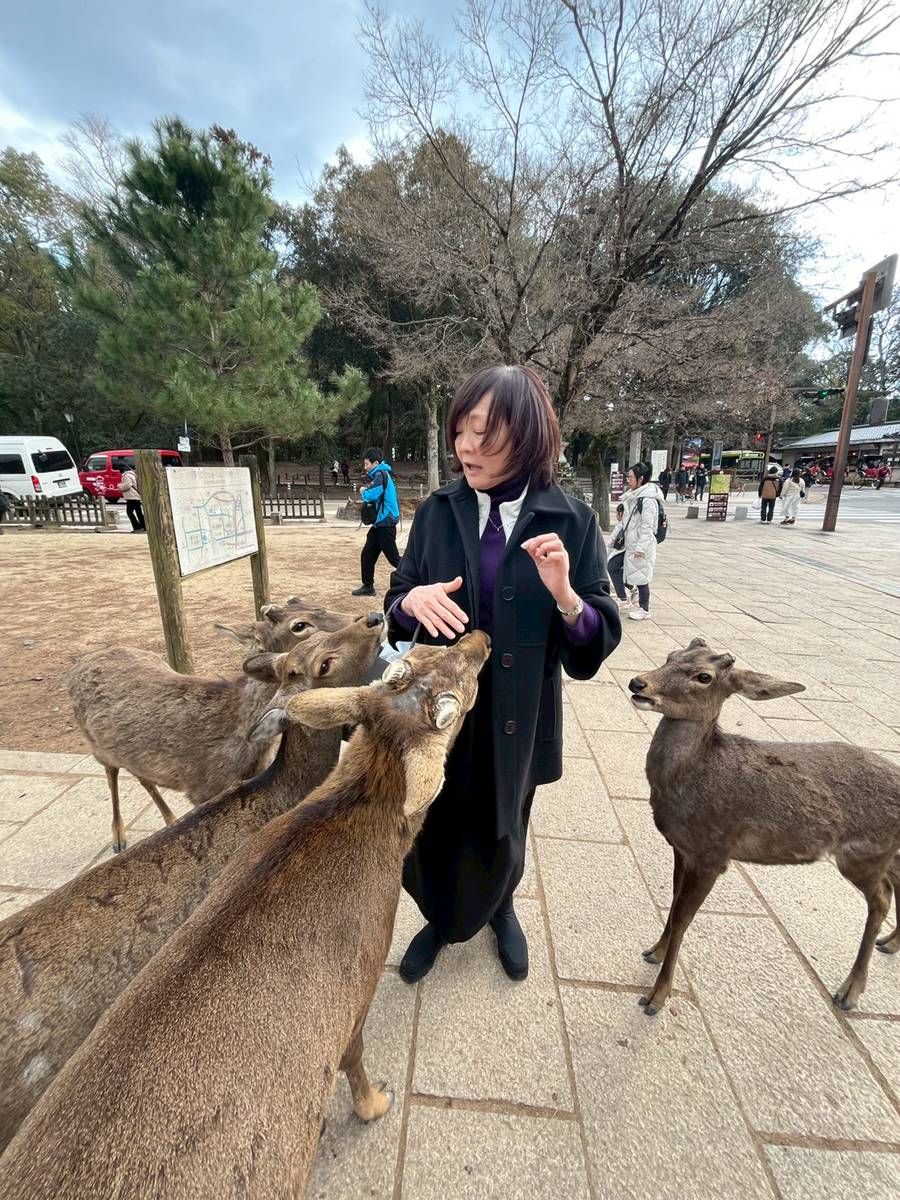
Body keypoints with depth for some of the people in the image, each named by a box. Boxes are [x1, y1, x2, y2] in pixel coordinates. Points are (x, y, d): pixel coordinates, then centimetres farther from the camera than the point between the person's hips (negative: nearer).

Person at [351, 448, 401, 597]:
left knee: (393, 557, -5)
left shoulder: (380, 475, -13)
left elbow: (371, 495, -25)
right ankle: (368, 586, 17)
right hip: (380, 523, 10)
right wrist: (366, 492, 3)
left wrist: (363, 491, -5)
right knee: (367, 555, 10)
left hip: (386, 523, -10)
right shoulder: (381, 474, 16)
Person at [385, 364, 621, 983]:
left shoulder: (571, 521, -11)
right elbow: (396, 607, 1)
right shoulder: (437, 512, -5)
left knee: (499, 834, 22)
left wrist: (564, 595, -30)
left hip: (517, 717, -1)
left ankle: (500, 909, 58)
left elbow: (600, 639, -10)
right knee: (434, 832, 18)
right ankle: (442, 920, 53)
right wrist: (412, 600, -22)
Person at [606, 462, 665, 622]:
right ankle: (626, 598, 21)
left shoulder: (648, 499, -17)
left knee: (641, 576, 3)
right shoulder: (633, 496, 11)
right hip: (629, 543, 9)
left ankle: (644, 609, 19)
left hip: (641, 545, -9)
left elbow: (647, 526, -20)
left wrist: (641, 548, -21)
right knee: (613, 566, 7)